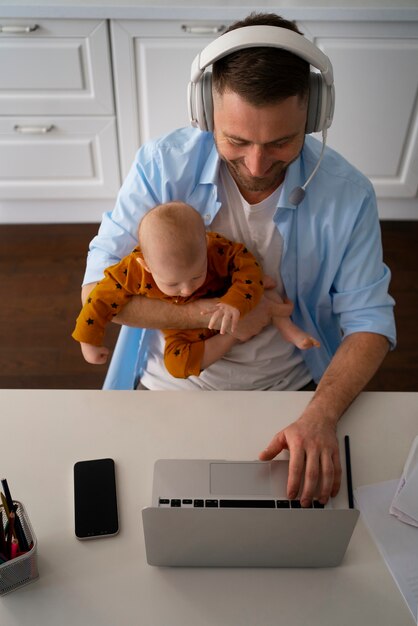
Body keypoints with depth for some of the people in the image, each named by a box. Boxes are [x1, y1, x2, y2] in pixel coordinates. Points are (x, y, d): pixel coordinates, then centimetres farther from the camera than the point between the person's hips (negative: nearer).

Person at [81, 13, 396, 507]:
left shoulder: (347, 194, -14)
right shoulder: (162, 165, -15)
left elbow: (369, 322, -11)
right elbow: (99, 288, -14)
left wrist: (321, 415, -29)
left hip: (289, 390, 1)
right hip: (172, 386, 0)